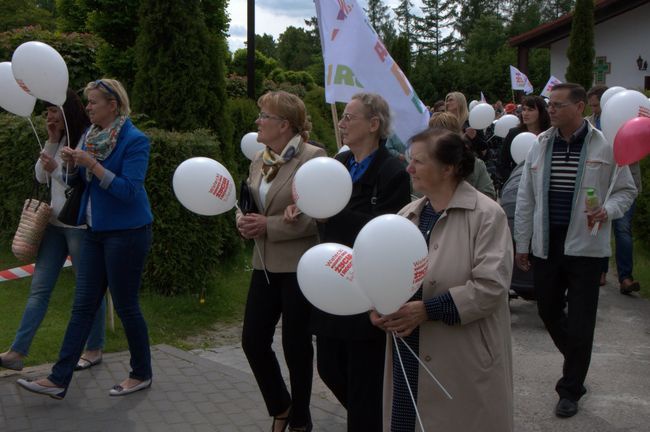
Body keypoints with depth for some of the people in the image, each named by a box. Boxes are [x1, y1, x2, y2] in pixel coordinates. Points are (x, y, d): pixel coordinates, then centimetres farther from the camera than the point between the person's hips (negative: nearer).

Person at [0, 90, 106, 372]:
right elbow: (41, 177, 10)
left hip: (81, 225, -8)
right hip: (55, 223, 8)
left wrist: (57, 170, -24)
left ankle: (94, 349, 19)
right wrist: (51, 142, 1)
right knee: (39, 287, 5)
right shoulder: (62, 139, 12)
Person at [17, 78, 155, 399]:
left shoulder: (134, 140, -14)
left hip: (126, 232, -7)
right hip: (96, 230, 8)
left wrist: (91, 163, -24)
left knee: (126, 306, 3)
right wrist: (72, 164, -3)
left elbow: (129, 190, -22)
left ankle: (142, 375, 21)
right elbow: (81, 180, 18)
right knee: (83, 305, 8)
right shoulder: (91, 135, 9)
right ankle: (59, 379, 12)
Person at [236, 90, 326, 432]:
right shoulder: (258, 160, 10)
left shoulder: (313, 157, -13)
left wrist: (269, 225, -20)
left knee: (295, 345, 6)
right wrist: (243, 220, -4)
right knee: (253, 340, 6)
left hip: (299, 266, -7)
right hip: (265, 264, 7)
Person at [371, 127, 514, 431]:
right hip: (409, 356, 6)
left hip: (465, 362, -5)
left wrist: (427, 310, -21)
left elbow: (490, 286, -19)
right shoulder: (407, 214, 10)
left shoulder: (486, 215, -10)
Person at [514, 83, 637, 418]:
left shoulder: (604, 146, -6)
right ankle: (576, 363, 40)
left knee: (580, 321, 3)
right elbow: (525, 199, 8)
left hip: (584, 246, -3)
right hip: (546, 245, 4)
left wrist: (608, 210, -17)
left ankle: (570, 388, 20)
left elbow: (626, 189, 4)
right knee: (548, 312, 13)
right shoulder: (540, 145, 3)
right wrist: (521, 244, 9)